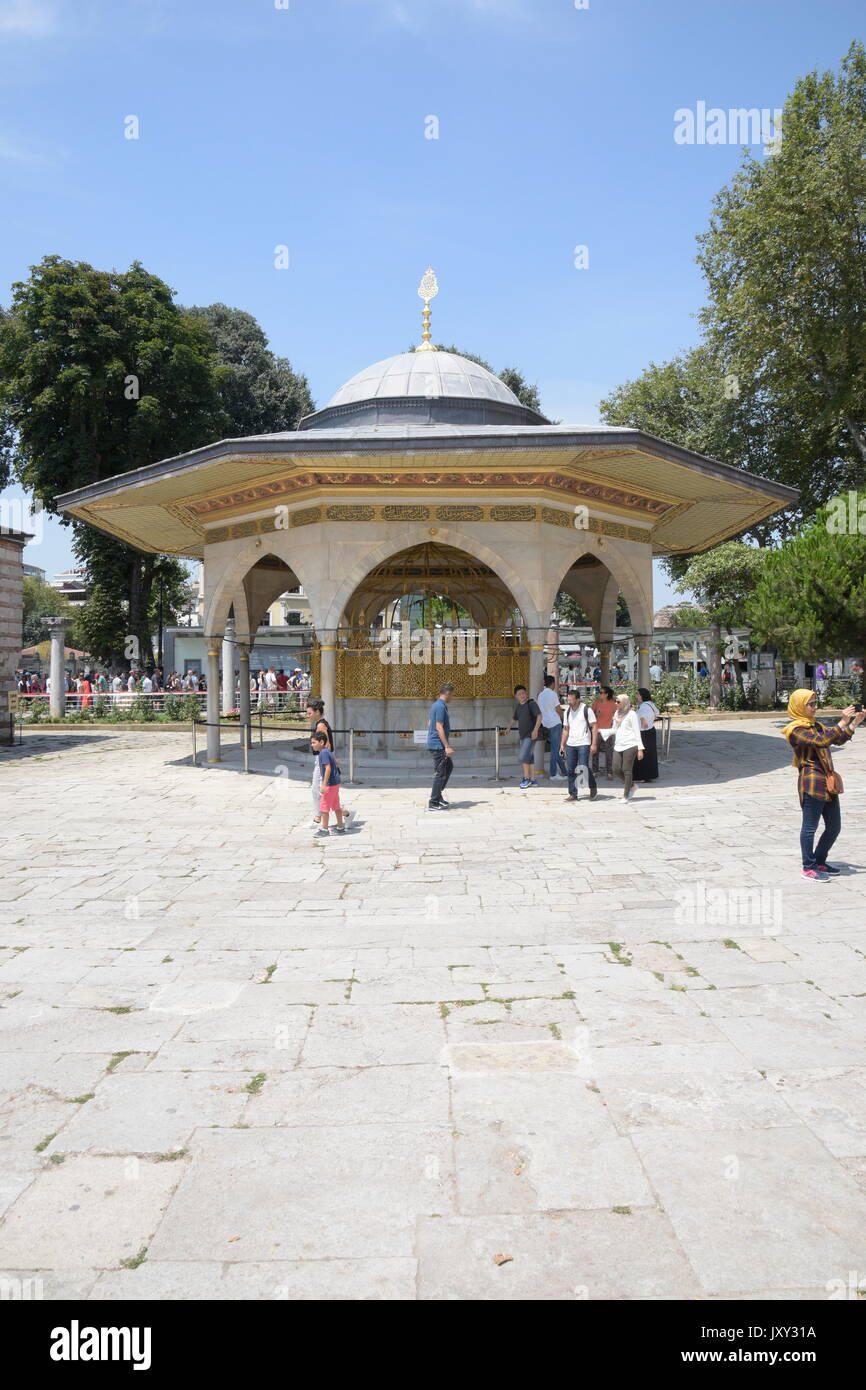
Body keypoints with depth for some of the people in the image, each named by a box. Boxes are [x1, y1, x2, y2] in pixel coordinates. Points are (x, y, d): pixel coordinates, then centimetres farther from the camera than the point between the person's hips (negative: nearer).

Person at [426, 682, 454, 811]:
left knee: (449, 766, 20)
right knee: (440, 773, -4)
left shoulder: (435, 705, 13)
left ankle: (437, 795, 23)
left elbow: (429, 723, 22)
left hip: (433, 743, 10)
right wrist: (447, 747, -23)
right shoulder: (441, 706, -17)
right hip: (438, 745, -10)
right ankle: (433, 803, 1)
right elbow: (439, 728, -22)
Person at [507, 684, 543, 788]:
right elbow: (514, 719, 26)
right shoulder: (518, 706, 14)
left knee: (523, 756, -14)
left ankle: (526, 778, -4)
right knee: (529, 758, 10)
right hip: (523, 735, 8)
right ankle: (532, 780, 16)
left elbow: (539, 716, -16)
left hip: (530, 735, -8)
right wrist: (509, 727, 10)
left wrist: (535, 730, -25)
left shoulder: (531, 703, -9)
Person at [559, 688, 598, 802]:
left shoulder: (586, 709, -5)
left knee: (583, 767, -11)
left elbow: (594, 727, -5)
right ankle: (573, 794, 10)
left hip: (583, 744, -5)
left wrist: (594, 744, -12)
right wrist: (562, 744, 13)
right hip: (570, 744, 6)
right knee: (571, 770, 3)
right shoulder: (567, 711, 12)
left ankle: (593, 787, 14)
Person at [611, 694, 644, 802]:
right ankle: (631, 786, 24)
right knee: (616, 770, 0)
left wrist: (640, 749, -9)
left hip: (630, 745, -6)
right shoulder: (617, 713, 16)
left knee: (627, 770, -4)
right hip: (618, 746, 7)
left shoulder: (631, 714, -4)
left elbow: (637, 732, -5)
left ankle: (625, 796, 5)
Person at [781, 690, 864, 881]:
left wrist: (855, 722, 6)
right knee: (810, 826, 0)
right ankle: (808, 868, 9)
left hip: (828, 782, 9)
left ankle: (819, 862, 28)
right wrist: (843, 722, -24)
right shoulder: (796, 730, -12)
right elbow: (822, 742, -25)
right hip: (812, 783, -9)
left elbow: (840, 739, 17)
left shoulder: (816, 726, 18)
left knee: (834, 827, 14)